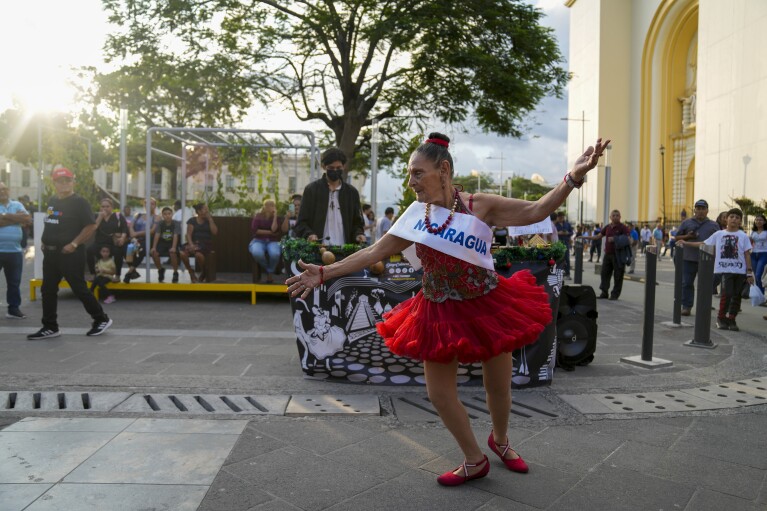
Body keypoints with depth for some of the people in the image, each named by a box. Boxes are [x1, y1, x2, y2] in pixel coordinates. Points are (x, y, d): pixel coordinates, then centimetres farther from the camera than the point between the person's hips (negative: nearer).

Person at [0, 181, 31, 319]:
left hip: (15, 251, 4)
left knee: (14, 282, 11)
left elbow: (28, 219, -5)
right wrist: (17, 218, -11)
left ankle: (14, 309, 20)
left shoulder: (17, 205, 10)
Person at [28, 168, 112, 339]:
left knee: (79, 289, -4)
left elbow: (91, 226, -18)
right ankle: (50, 327, 18)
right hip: (50, 252, 8)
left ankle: (101, 319, 9)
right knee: (48, 290, 9)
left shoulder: (79, 202, -11)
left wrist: (74, 244, -21)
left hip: (70, 253, -8)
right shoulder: (52, 201, 14)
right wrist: (44, 242, 14)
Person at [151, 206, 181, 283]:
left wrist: (173, 247, -36)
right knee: (153, 253, -24)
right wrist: (154, 247, -25)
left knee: (173, 253, -35)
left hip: (172, 244, -3)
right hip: (162, 243, 3)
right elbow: (157, 235, -12)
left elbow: (175, 236, -21)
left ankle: (175, 273, -15)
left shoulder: (176, 224, -9)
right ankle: (160, 270, 3)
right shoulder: (160, 224, -2)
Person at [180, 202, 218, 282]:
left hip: (206, 244, -1)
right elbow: (188, 234, 0)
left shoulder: (210, 220, 9)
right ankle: (191, 272, -3)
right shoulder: (192, 220, 7)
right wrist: (191, 244, -18)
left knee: (198, 254, -36)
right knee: (183, 253, -30)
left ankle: (203, 273, -6)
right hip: (194, 242, 1)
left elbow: (215, 232, -5)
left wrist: (210, 219, -5)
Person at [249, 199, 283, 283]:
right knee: (257, 253, -38)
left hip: (272, 241, 1)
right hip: (258, 241, -1)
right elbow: (255, 230, -5)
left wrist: (275, 216, -9)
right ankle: (268, 270, -8)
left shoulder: (277, 218, 8)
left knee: (275, 253, -37)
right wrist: (270, 232, -6)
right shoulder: (258, 216, 7)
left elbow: (274, 229, -11)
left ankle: (270, 272, -7)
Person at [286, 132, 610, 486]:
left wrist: (573, 177, -29)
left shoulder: (479, 205, -11)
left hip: (487, 306, -2)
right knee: (439, 394, 5)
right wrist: (324, 273, -4)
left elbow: (535, 211, -15)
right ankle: (475, 461, 28)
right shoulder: (416, 217, -2)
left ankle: (500, 440, 46)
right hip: (440, 313, 3)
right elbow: (374, 252, 0)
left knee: (499, 386, 12)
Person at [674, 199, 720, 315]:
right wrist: (687, 237, -10)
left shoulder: (713, 225, 11)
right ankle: (686, 306, 6)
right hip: (688, 258, 0)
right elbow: (677, 237, 10)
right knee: (687, 283, 0)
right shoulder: (686, 223, 9)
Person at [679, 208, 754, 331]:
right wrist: (686, 243, 8)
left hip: (740, 271, 1)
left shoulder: (743, 236, 6)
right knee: (727, 293, -14)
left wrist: (749, 272, 1)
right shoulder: (718, 234, 9)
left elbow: (747, 254, 5)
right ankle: (721, 318, 3)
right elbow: (704, 244, 13)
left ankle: (731, 319, 18)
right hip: (725, 269, -1)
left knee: (736, 295, 5)